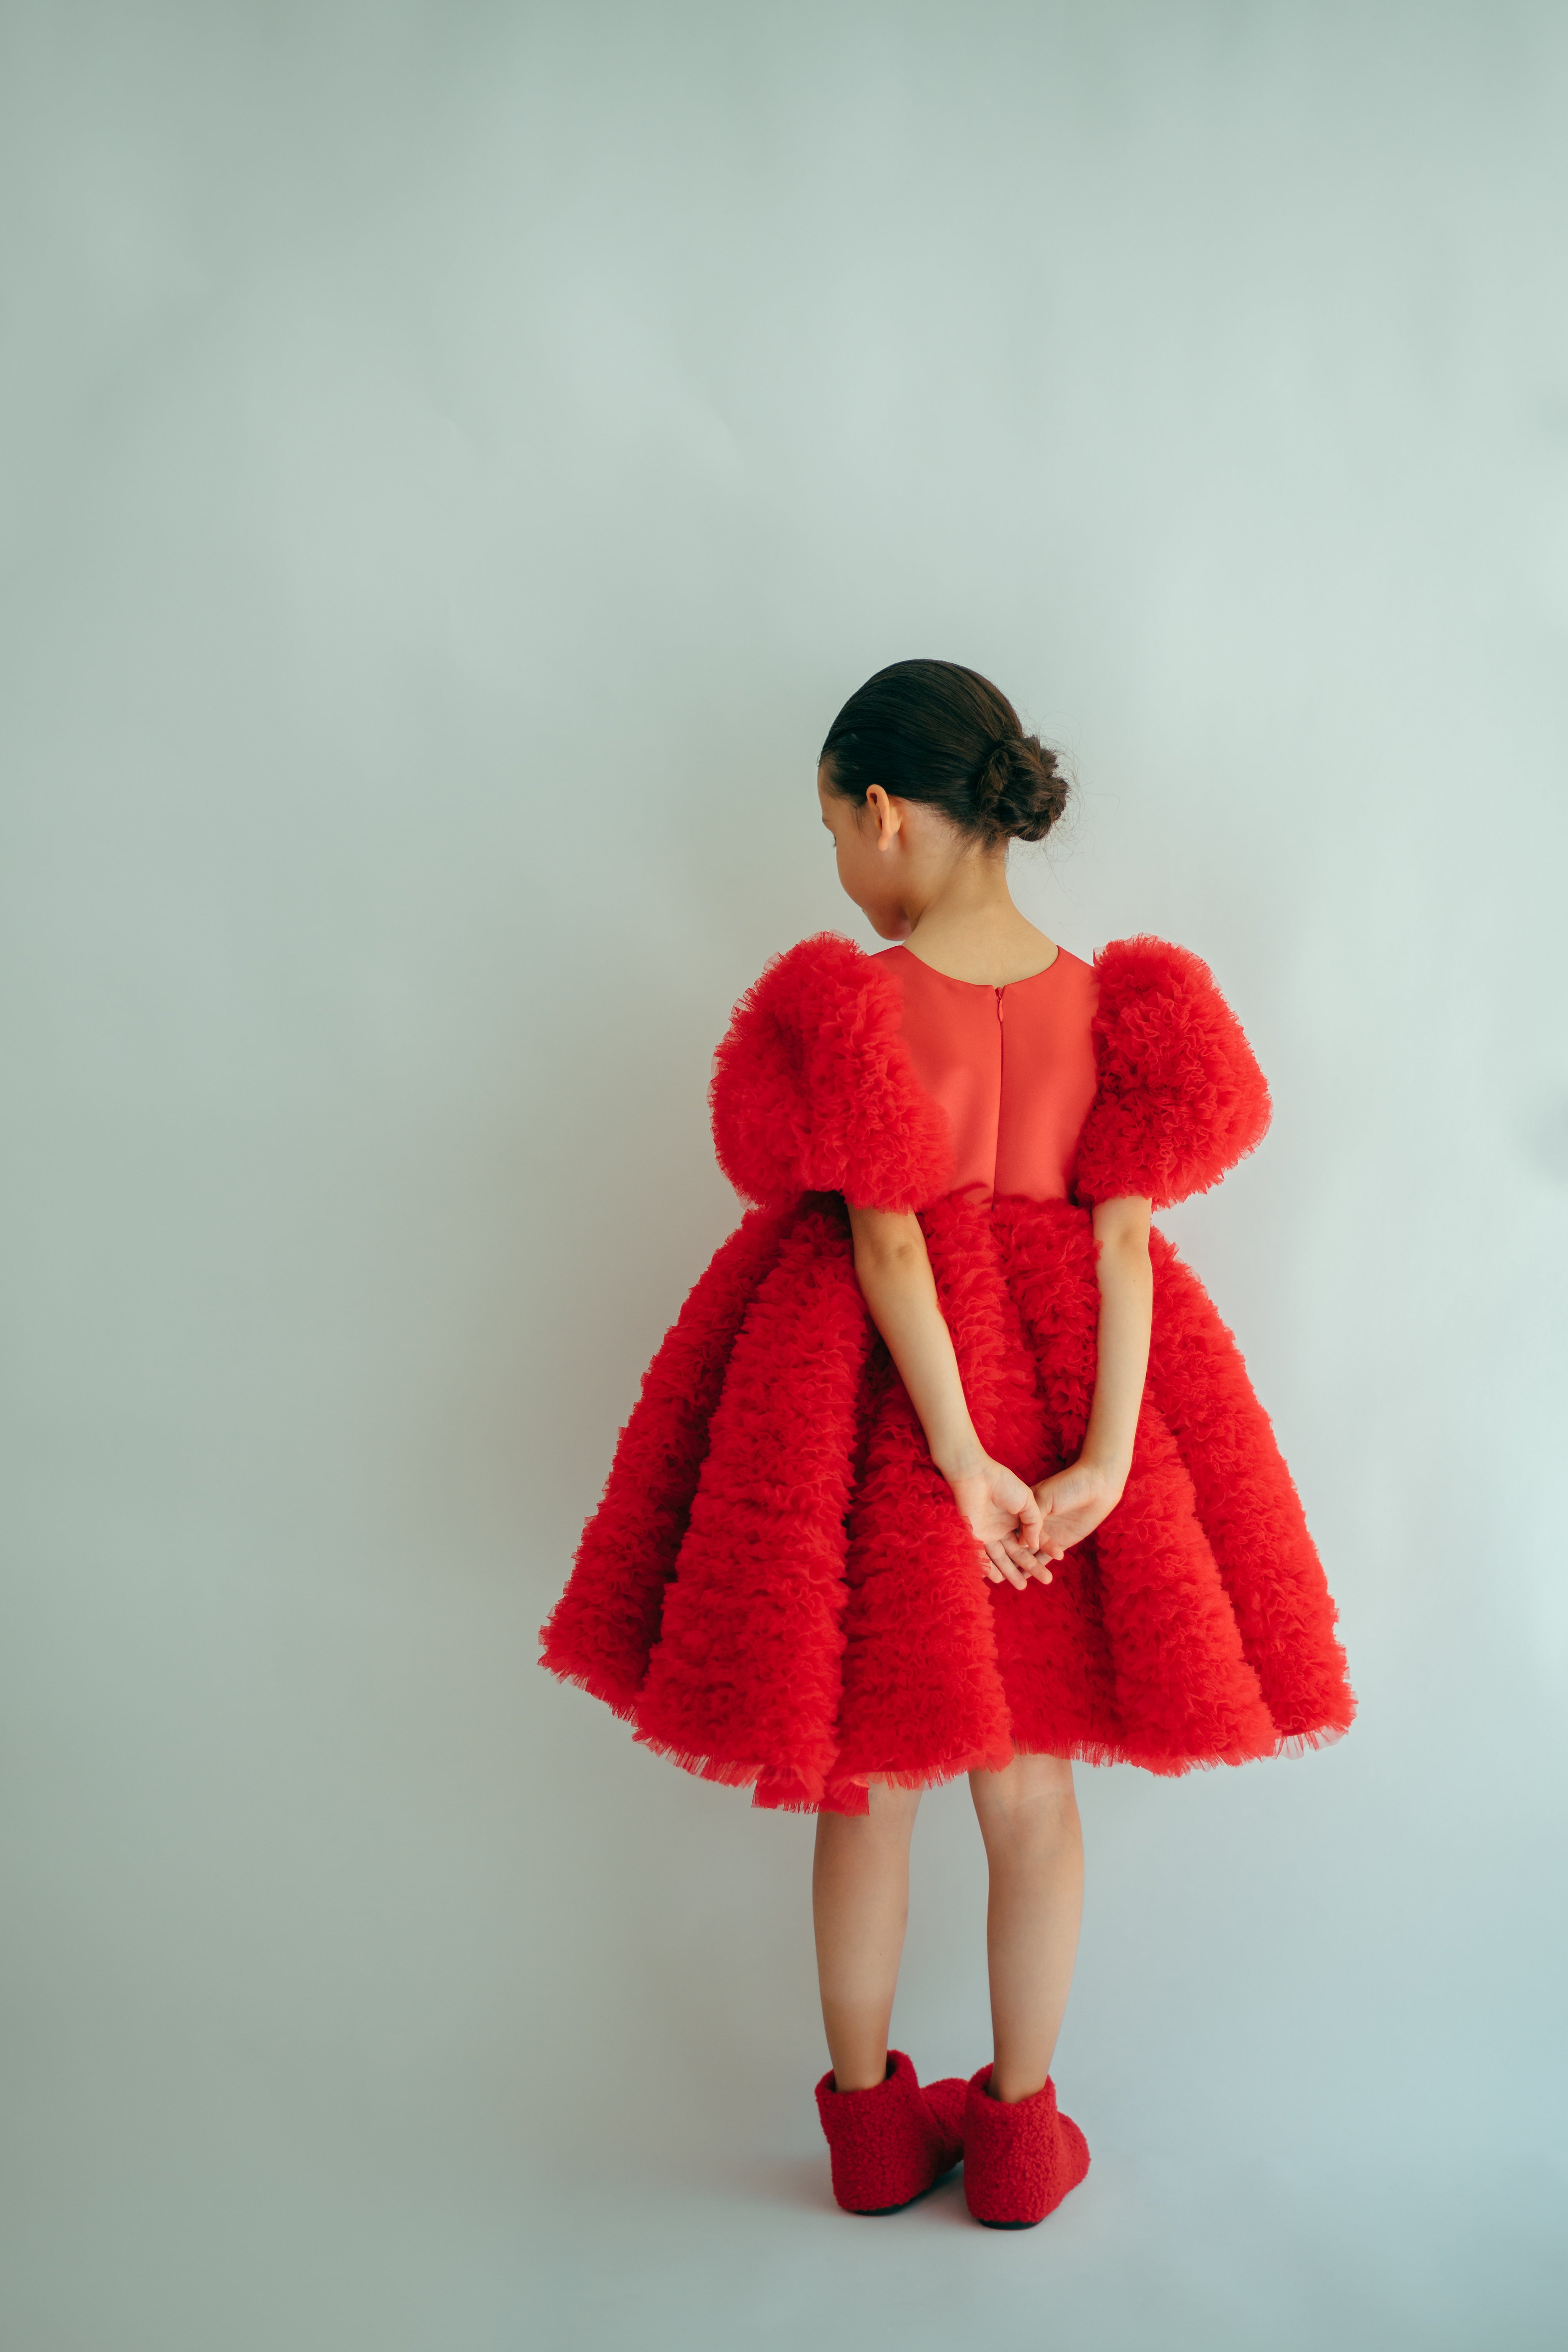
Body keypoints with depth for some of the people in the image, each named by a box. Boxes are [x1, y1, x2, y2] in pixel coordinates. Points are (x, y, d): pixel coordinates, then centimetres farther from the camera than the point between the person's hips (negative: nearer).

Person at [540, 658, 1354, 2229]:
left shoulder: (850, 999, -13)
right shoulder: (1106, 999, -3)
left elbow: (885, 1239, -18)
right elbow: (1125, 1237, -10)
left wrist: (958, 1456, -15)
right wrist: (1104, 1462, -12)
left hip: (878, 1391, -3)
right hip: (1054, 1379, 3)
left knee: (867, 1789, 14)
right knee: (1030, 1787, 15)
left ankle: (871, 2124, 29)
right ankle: (1023, 2132, 28)